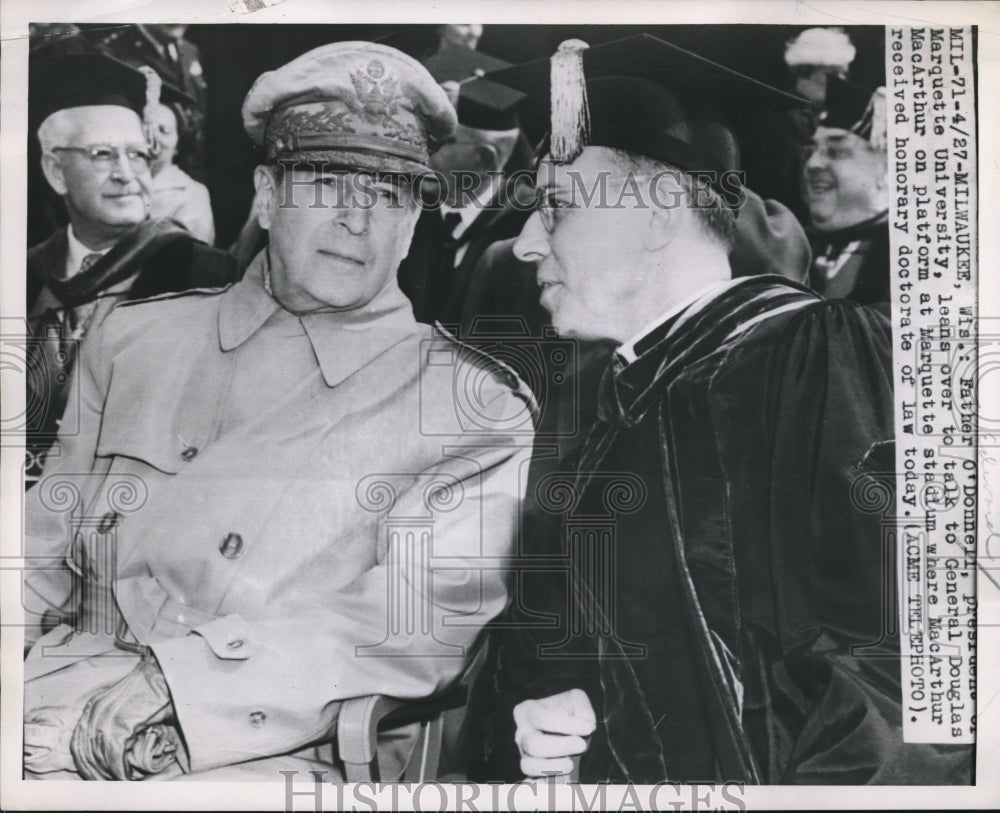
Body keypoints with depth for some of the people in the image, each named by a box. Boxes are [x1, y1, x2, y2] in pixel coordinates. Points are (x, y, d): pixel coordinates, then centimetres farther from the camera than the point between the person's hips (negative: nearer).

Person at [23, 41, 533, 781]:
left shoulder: (477, 412, 2)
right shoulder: (137, 341, 14)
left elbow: (421, 620, -9)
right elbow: (40, 551, 16)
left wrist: (167, 688, -16)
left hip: (267, 756, -2)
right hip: (63, 708, 4)